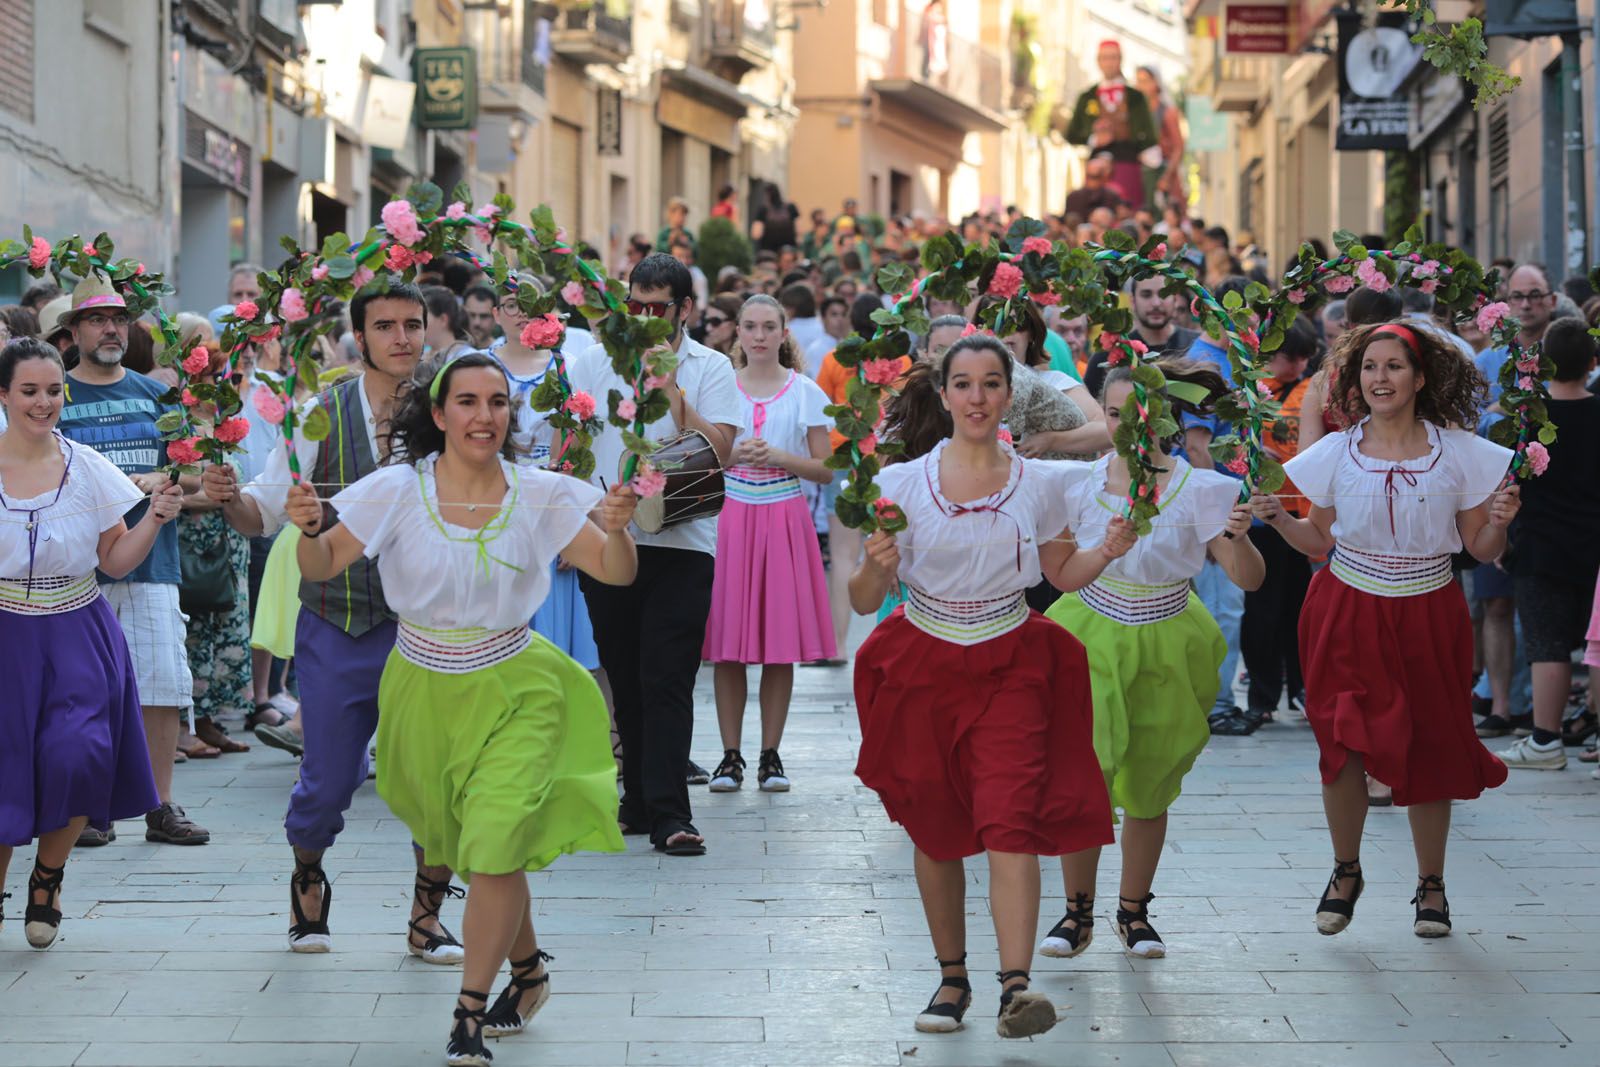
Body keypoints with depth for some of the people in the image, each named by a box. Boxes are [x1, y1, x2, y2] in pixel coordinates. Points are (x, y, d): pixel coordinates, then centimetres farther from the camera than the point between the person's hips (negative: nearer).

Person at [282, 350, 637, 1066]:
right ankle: (528, 972, 38)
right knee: (473, 850, 13)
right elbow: (323, 567, -10)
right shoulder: (400, 490, -10)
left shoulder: (540, 495, -8)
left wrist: (616, 528, -30)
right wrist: (310, 529, -32)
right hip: (425, 690, 1)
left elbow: (616, 573, -9)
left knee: (496, 844, -14)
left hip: (512, 690, -1)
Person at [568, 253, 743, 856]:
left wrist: (668, 384, -13)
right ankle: (639, 801, 18)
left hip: (681, 542, -3)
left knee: (668, 680, -9)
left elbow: (719, 450, -10)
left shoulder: (710, 369, 2)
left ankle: (668, 813, -11)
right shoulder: (595, 362, 9)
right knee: (624, 679, 9)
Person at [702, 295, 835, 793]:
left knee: (781, 644, -1)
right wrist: (734, 454, -9)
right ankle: (730, 755, 4)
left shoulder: (806, 392, 5)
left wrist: (777, 456, -10)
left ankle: (771, 755, 6)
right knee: (727, 645, -2)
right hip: (729, 519, 1)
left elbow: (825, 468, 4)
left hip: (785, 520, 0)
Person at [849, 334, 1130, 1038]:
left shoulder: (1041, 483, 0)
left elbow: (1063, 574, 14)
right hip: (923, 666, 1)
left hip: (1009, 668, -1)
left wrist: (1106, 552, -6)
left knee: (1009, 819, -17)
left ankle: (1016, 986, -26)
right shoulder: (904, 484, -4)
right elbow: (863, 602, -4)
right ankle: (952, 979, 26)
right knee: (935, 830, 9)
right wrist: (875, 568, -26)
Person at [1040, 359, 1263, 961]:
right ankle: (1077, 912, 4)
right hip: (1091, 640, 0)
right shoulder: (1083, 482, -5)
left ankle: (1134, 911, 25)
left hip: (1165, 647, 0)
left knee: (1149, 788, 8)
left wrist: (1239, 539, -30)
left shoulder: (1198, 490, -10)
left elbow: (1248, 579, -11)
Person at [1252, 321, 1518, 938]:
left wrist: (1498, 523, -17)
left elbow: (1481, 550, 3)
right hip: (1348, 611, 1)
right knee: (1344, 745, -6)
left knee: (1428, 747, 3)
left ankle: (1431, 884, 19)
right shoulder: (1336, 453, 1)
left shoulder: (1459, 454, -2)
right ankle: (1346, 871, 17)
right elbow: (1320, 540, 9)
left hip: (1427, 615, -1)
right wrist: (1277, 518, -8)